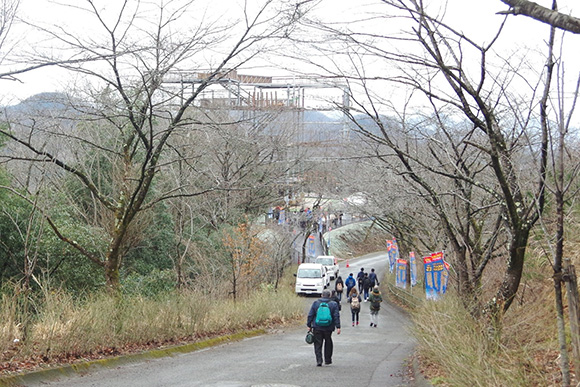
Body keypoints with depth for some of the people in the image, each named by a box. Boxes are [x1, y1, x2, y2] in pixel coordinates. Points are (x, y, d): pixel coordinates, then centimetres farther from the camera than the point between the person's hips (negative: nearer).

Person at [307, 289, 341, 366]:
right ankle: (328, 360, 23)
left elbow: (310, 315, 2)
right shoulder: (334, 304, 0)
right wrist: (338, 327, -4)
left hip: (317, 328, 0)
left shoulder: (315, 303, 2)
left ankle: (319, 360, -7)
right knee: (328, 343, 18)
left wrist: (309, 325, 9)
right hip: (328, 328, 0)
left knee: (318, 344, 4)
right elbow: (336, 317, -4)